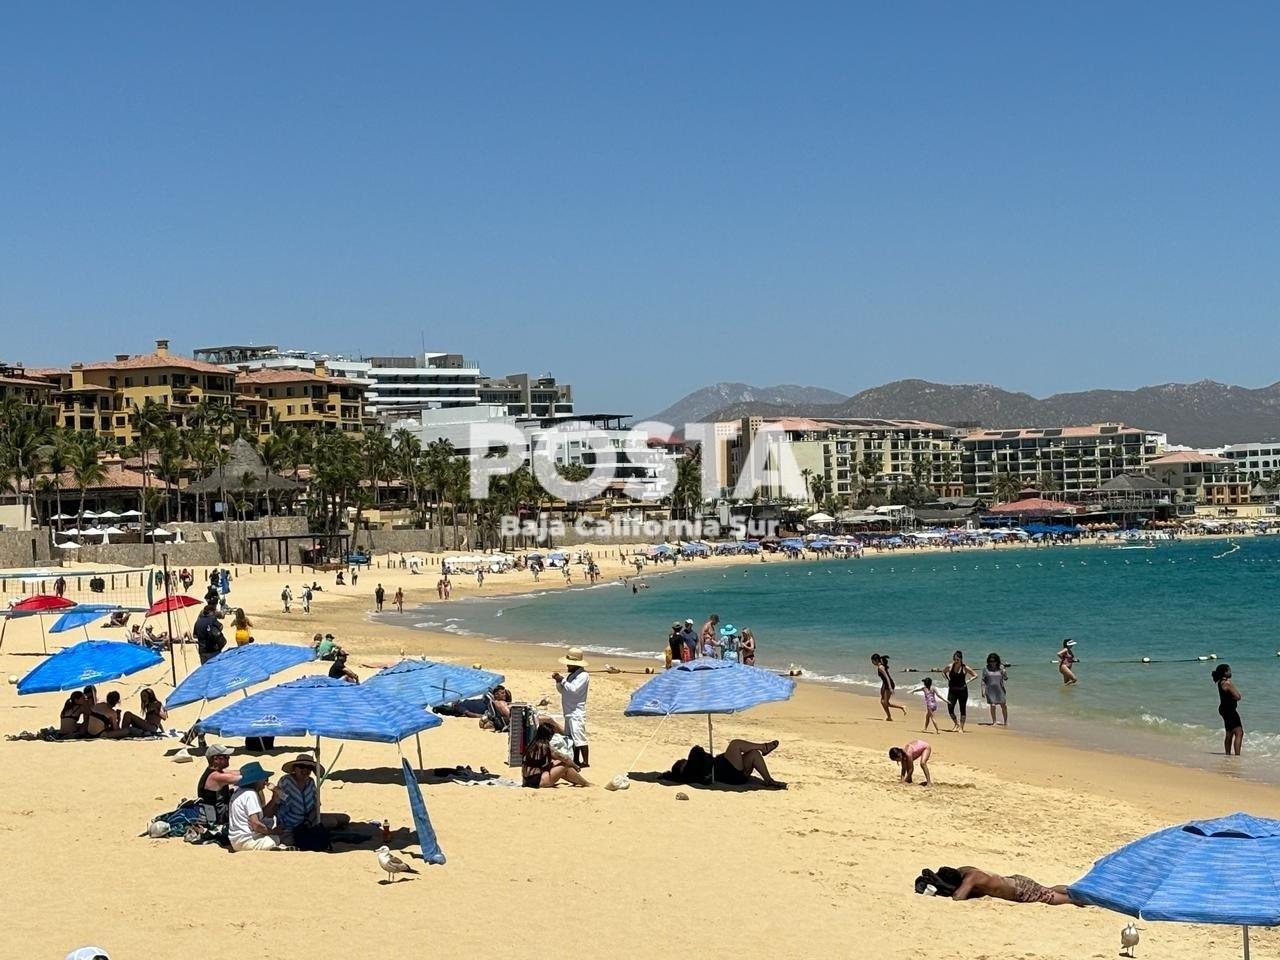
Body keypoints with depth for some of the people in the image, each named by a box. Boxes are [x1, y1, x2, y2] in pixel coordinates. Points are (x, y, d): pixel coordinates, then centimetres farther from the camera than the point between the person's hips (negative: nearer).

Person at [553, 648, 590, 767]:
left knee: (579, 737, -13)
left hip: (576, 712, -10)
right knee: (570, 738, 13)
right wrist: (558, 681, 4)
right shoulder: (572, 675, 18)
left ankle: (585, 761, -12)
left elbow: (573, 689, -23)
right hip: (569, 712, 10)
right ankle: (575, 761, 20)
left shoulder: (583, 675, -12)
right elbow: (562, 690, 22)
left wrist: (562, 680, -15)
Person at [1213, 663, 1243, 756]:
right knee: (1239, 733, -13)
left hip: (1224, 709, 11)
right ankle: (1237, 755, -19)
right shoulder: (1227, 683, -20)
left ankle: (1228, 754, 29)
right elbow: (1237, 697, -23)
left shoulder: (1221, 682, 10)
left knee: (1229, 734, 21)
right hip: (1229, 710, -11)